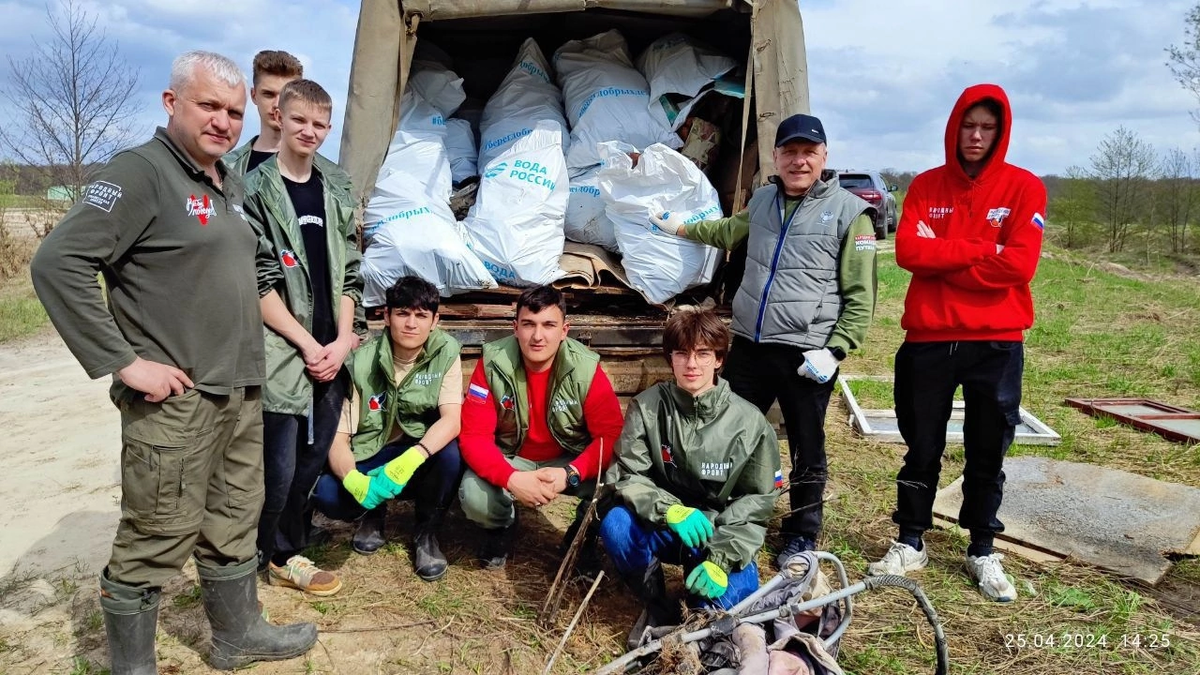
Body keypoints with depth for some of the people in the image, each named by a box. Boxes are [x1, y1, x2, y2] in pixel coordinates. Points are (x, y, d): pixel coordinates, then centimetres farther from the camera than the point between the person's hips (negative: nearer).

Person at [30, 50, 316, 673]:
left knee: (234, 525, 19)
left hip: (241, 393, 8)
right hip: (174, 400, -8)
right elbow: (58, 264, -18)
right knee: (156, 542, 1)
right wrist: (125, 362, -19)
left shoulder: (229, 185, 15)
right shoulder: (140, 172, -11)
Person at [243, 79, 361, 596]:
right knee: (277, 471, -1)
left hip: (331, 356, 5)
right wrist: (307, 344, -12)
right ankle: (264, 559, 20)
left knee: (312, 464, 12)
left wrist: (343, 340, 0)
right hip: (279, 355, -5)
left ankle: (287, 555, 28)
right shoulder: (255, 192, -4)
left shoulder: (337, 196, 12)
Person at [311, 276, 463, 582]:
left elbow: (452, 419, -23)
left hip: (422, 455, 0)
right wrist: (353, 479, -39)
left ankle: (427, 533, -4)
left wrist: (411, 459, -41)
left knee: (450, 453, -33)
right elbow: (338, 436, -18)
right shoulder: (362, 362, -15)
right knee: (325, 494, -28)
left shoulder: (445, 352, -13)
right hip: (369, 458, 0)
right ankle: (374, 514, 9)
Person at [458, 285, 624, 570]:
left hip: (569, 462, 0)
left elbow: (611, 435, -20)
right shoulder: (492, 364, -19)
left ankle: (582, 534, 7)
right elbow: (474, 435, -20)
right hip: (510, 459, 0)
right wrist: (511, 478, -37)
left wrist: (571, 474, -37)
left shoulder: (586, 368, -20)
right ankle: (501, 526, 10)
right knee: (474, 495, -29)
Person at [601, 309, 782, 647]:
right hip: (662, 526, 1)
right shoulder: (647, 407, -11)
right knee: (616, 525, -29)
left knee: (729, 607, -26)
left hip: (722, 534, -1)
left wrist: (721, 559, -19)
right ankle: (657, 608, -2)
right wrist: (671, 510, -31)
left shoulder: (749, 422, -12)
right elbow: (626, 476, -12)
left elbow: (756, 502, -7)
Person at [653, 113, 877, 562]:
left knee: (806, 450, 9)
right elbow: (729, 232, 34)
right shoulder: (762, 200, 10)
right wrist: (682, 227, 37)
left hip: (806, 354, -5)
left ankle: (802, 535, 28)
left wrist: (834, 351, -15)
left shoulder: (848, 211, -7)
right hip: (749, 344, 5)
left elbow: (860, 296, -8)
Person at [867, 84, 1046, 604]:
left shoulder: (1023, 188, 0)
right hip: (929, 339, 1)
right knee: (921, 448, 11)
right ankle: (910, 543, 24)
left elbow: (1019, 265, -12)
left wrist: (943, 260, -9)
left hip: (996, 342, -1)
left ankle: (982, 552, 26)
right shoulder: (926, 186, 6)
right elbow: (908, 251, -9)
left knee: (988, 453, 10)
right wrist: (981, 249, -13)